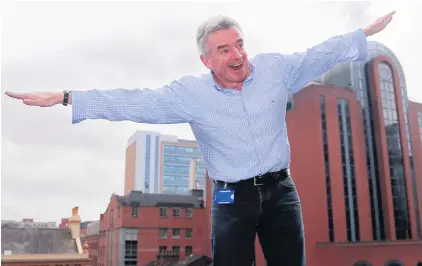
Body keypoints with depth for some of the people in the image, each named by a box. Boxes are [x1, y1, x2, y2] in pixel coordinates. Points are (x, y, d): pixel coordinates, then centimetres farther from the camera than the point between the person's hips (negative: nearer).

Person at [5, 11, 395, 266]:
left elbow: (318, 56, 11)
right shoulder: (191, 93, -8)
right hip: (232, 199, -2)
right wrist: (65, 98, -15)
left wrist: (364, 34, 17)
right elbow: (133, 103, -11)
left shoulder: (275, 68, -1)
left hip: (281, 191, 2)